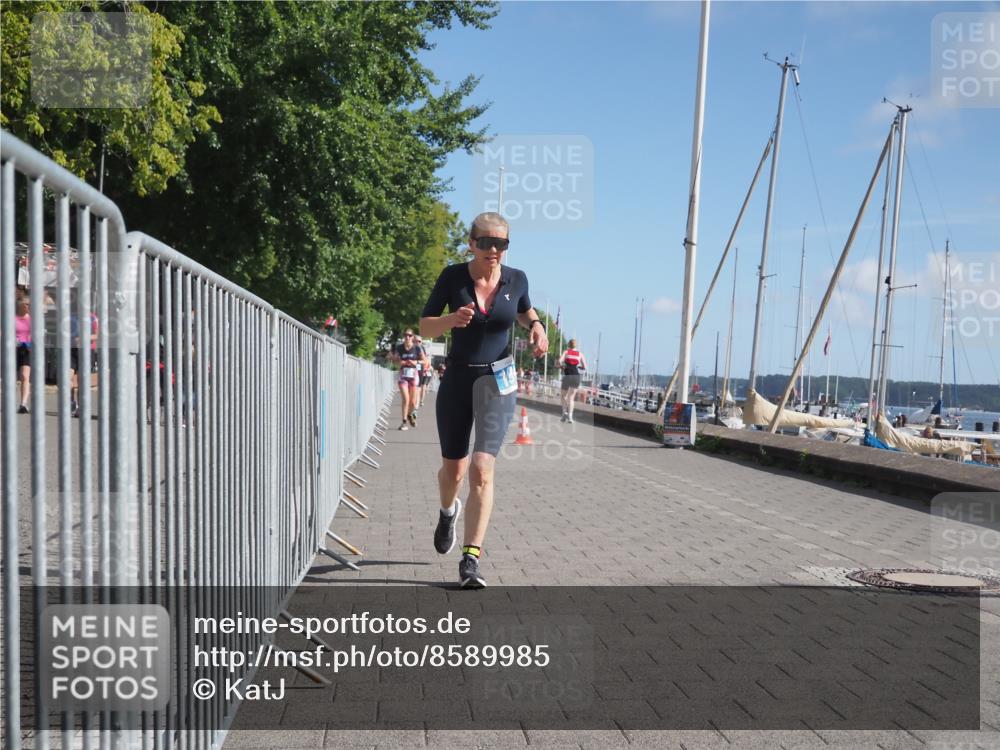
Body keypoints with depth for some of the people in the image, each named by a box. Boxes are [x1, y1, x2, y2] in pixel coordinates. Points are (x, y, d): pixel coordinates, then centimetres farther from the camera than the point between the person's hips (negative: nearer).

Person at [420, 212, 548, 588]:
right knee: (453, 469, 13)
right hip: (457, 381, 1)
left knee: (482, 470, -16)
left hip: (498, 382, -1)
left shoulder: (516, 278, -1)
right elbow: (424, 327, -3)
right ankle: (448, 511, 49)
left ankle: (470, 560, -11)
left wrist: (536, 326, -2)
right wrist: (452, 319, -23)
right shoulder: (452, 277, -6)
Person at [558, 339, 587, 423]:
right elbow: (585, 367, 6)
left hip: (567, 376, -1)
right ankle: (570, 416, -7)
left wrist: (563, 366, 9)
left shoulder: (566, 352, 6)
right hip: (576, 376, 1)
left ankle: (565, 412, 1)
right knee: (571, 397, 6)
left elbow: (559, 361, -11)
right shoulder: (580, 354, 10)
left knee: (563, 396, 17)